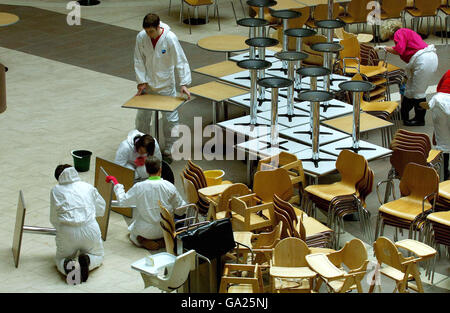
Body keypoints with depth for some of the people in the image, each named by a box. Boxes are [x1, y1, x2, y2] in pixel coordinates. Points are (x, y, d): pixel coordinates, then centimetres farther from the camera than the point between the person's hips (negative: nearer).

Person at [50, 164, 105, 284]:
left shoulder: (56, 190, 7)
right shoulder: (88, 187, 13)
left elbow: (54, 219, 7)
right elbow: (101, 209, 20)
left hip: (67, 232, -1)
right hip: (90, 229, 1)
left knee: (60, 259, 24)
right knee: (97, 255, 27)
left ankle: (68, 265, -13)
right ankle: (87, 260, -9)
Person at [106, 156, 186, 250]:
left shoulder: (138, 187, -17)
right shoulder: (169, 186, -14)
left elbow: (122, 201, -2)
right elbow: (181, 209, -4)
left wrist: (115, 183, 9)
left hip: (145, 231, -2)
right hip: (165, 231, 2)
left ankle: (144, 241, 4)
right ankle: (163, 240, 8)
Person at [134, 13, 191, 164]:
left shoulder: (170, 38, -20)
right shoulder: (141, 37, -11)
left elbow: (180, 61, -16)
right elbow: (139, 61, -2)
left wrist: (183, 83, -22)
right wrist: (141, 82, -8)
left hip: (166, 86, -3)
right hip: (147, 85, 3)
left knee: (171, 119, 1)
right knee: (142, 117, 10)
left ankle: (168, 149, 18)